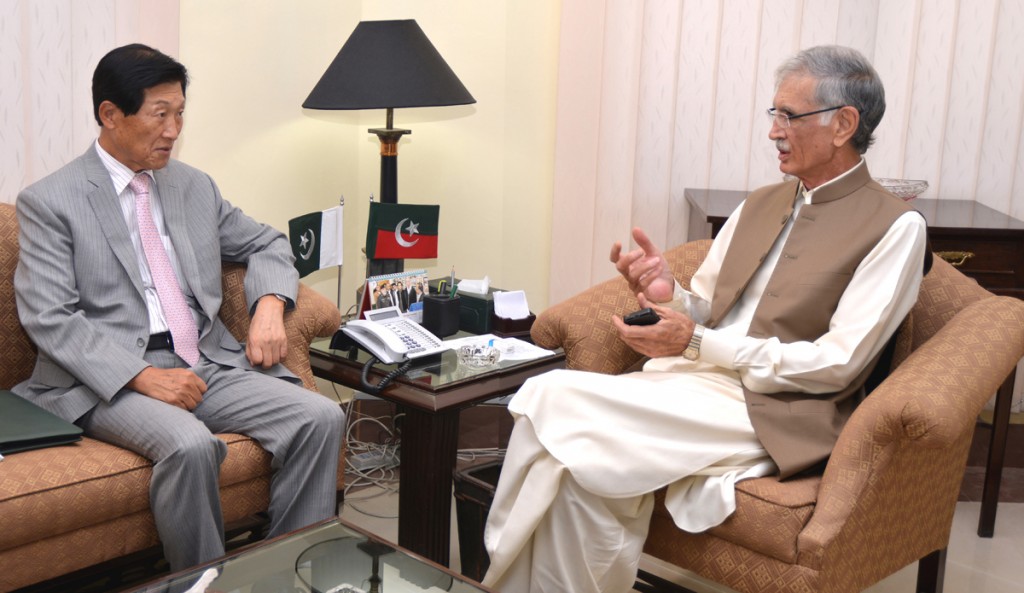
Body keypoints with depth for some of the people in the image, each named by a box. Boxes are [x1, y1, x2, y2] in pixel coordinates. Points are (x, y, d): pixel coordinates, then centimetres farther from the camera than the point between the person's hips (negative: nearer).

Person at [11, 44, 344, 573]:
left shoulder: (194, 186, 15)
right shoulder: (48, 202, -1)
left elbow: (266, 244, 25)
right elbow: (48, 318, -9)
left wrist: (269, 305, 1)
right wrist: (144, 376, -21)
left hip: (206, 363, 5)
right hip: (111, 380, -5)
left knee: (321, 417, -17)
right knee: (189, 444, -35)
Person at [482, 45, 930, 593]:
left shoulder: (894, 227, -2)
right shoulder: (759, 205, 18)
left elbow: (838, 363, -10)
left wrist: (699, 343, -15)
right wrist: (667, 294, -6)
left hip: (770, 412, -6)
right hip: (690, 382, 6)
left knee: (556, 402, -24)